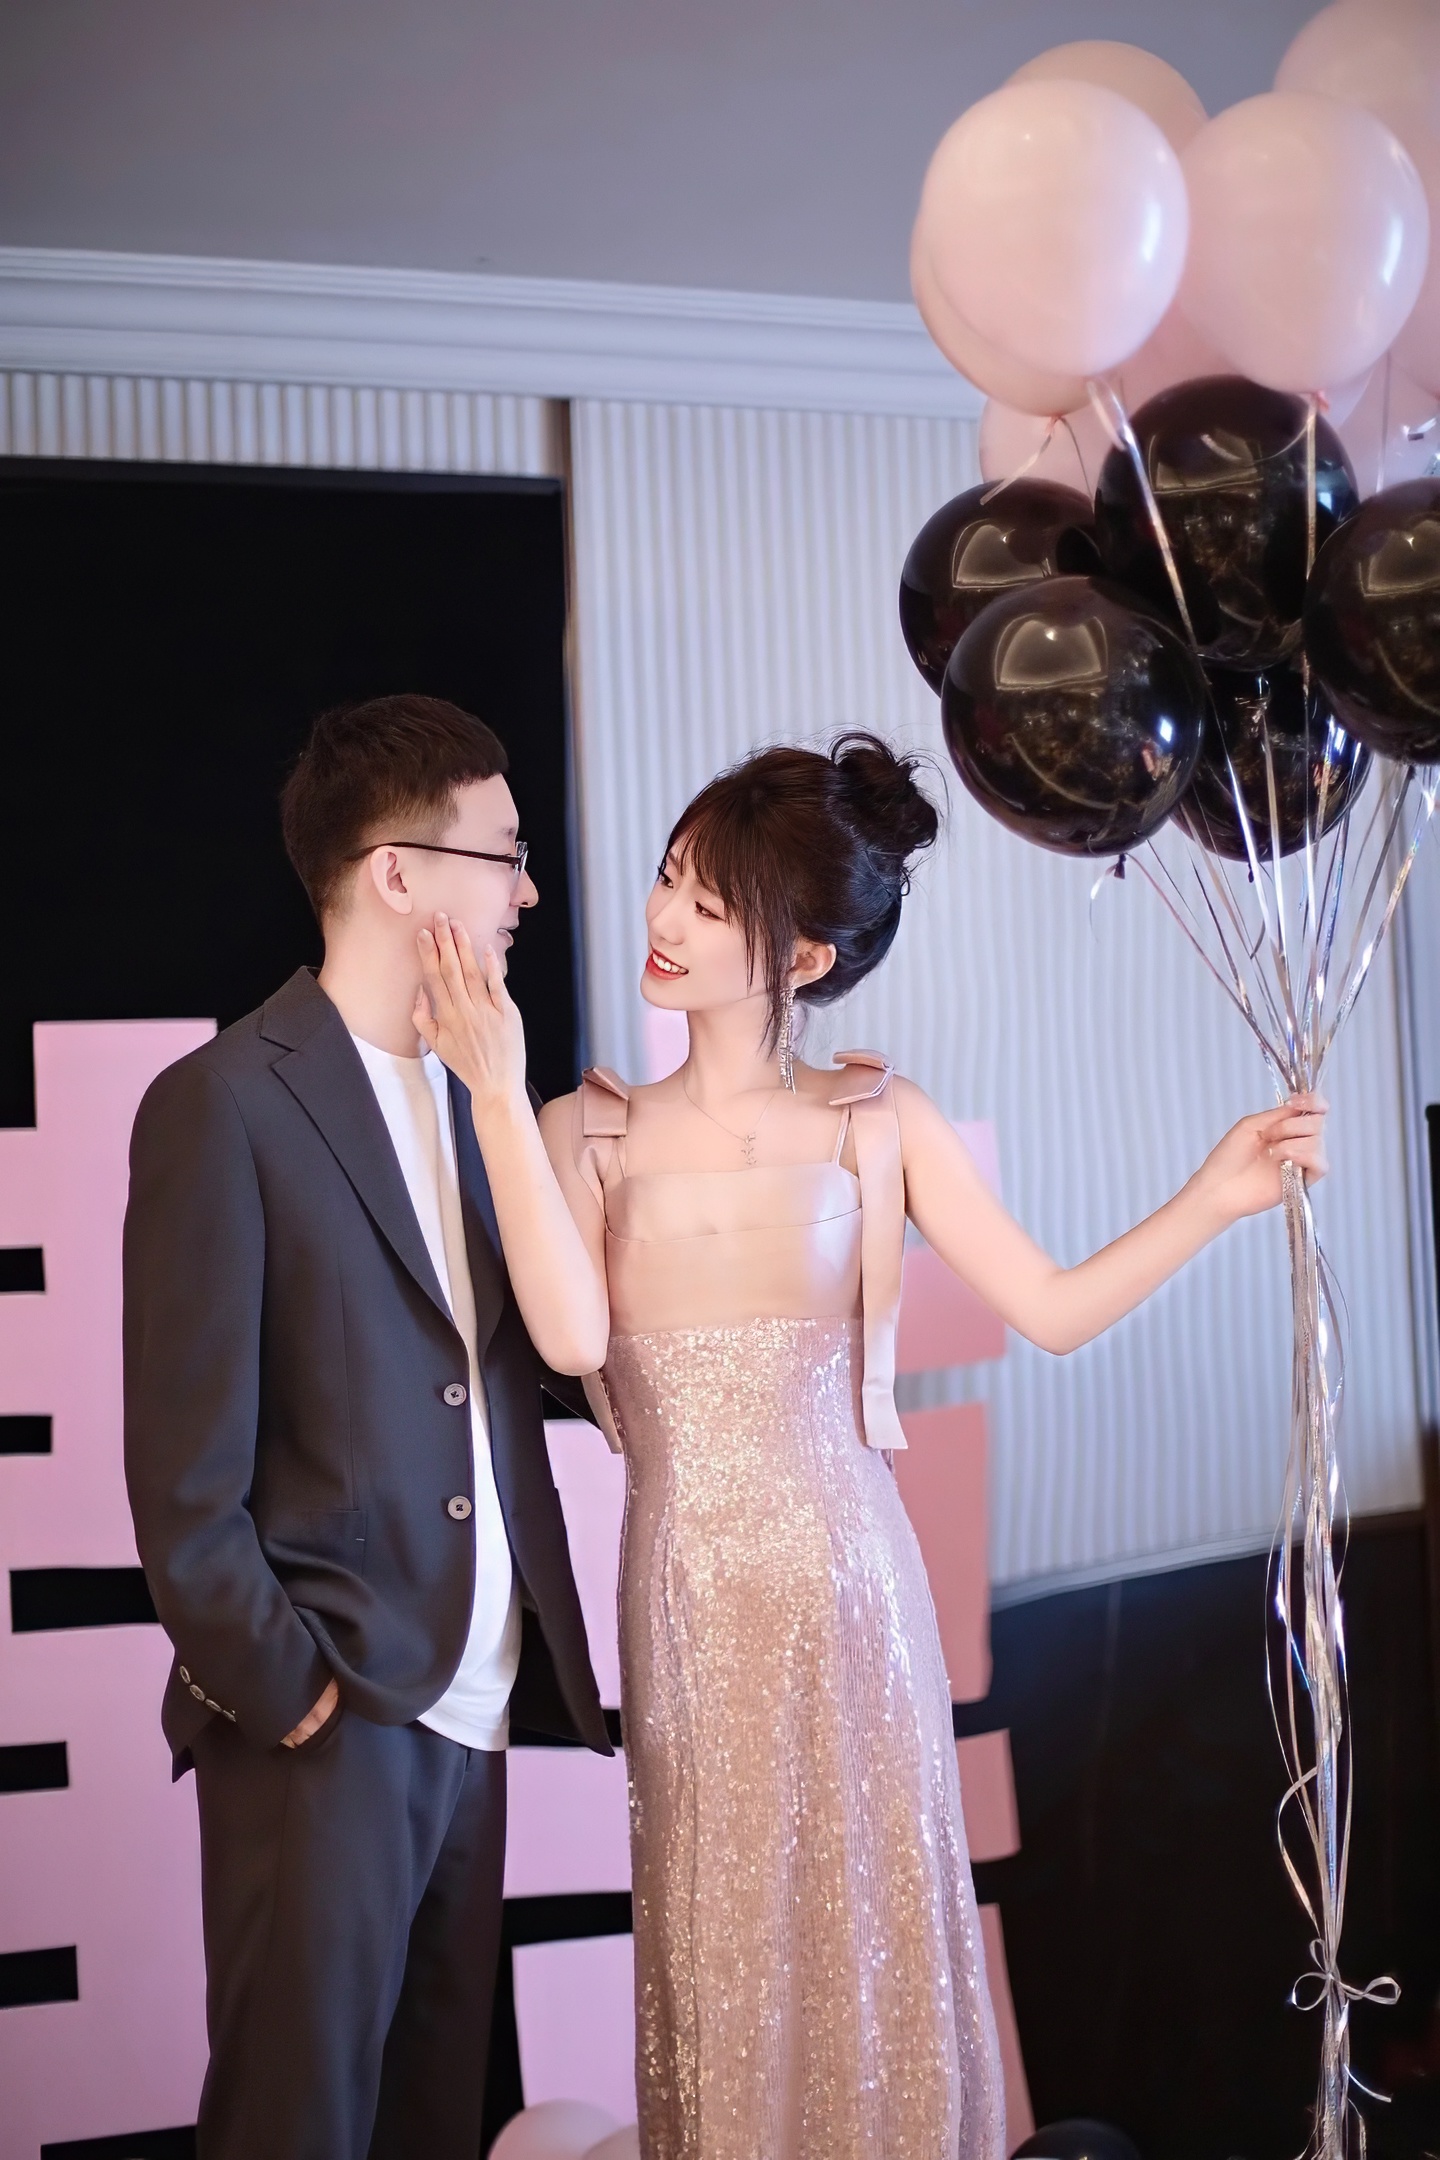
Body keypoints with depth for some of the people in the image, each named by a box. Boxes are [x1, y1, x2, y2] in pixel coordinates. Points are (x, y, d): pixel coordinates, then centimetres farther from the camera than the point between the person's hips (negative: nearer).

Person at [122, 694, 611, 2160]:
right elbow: (182, 1466, -12)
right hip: (323, 1724, -7)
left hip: (470, 1710, 7)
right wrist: (279, 1693, -12)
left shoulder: (467, 1094, 11)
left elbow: (572, 1341, -2)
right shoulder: (227, 1104, -11)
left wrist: (508, 1098, -7)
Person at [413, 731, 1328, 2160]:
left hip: (840, 1582, -1)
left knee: (868, 1938, 8)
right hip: (683, 1601, 1)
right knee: (718, 1955, 10)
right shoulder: (589, 1131, 1)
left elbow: (1052, 1309, -2)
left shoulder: (877, 1123, 0)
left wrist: (1213, 1198, -14)